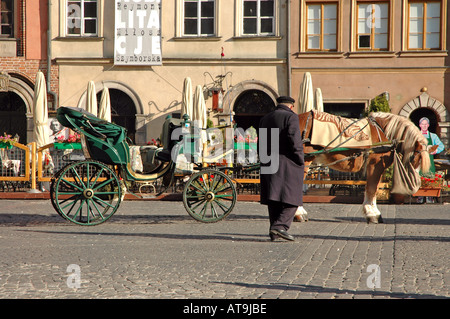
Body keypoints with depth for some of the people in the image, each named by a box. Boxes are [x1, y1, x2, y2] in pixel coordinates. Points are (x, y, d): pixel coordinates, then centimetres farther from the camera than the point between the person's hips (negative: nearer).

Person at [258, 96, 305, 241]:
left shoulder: (265, 119, 16)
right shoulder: (291, 117, -4)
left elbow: (260, 144, 15)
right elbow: (294, 140, -16)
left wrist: (264, 161, 17)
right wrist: (301, 161, -9)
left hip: (268, 164, 6)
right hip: (287, 163, -6)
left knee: (274, 199, 10)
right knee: (291, 197, -2)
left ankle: (274, 232, 11)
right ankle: (280, 226, -17)